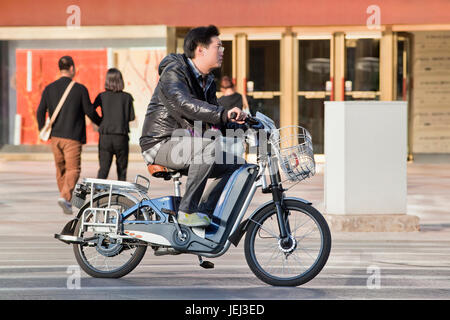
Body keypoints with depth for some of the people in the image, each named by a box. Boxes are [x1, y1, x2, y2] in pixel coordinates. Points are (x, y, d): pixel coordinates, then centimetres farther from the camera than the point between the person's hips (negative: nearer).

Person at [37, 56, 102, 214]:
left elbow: (40, 112, 0)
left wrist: (42, 130, 15)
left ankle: (66, 200, 25)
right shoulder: (80, 89, -8)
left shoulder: (49, 89, 2)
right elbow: (90, 112, -4)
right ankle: (65, 197, -21)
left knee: (61, 169, 17)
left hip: (55, 136, 4)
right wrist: (101, 123, 14)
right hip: (73, 136, -4)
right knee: (73, 169, -1)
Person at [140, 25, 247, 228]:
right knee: (210, 146, -33)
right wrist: (223, 114, -44)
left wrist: (240, 127, 1)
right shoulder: (174, 72, -13)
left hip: (184, 144, 9)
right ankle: (187, 210, -29)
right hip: (161, 144, -9)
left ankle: (204, 212, -1)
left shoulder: (208, 82, 16)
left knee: (235, 164, -3)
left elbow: (212, 119, 19)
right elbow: (185, 104, -32)